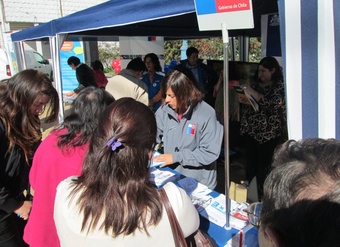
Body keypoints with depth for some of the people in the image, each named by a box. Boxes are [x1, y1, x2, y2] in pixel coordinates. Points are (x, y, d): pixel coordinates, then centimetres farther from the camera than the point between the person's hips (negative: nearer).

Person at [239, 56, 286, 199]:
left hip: (268, 134, -6)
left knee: (265, 167, -1)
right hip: (250, 131, 6)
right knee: (250, 165, 10)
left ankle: (262, 196, 13)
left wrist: (252, 92, -18)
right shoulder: (257, 84, 14)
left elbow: (273, 104, -19)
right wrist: (243, 100, 1)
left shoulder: (280, 86, -4)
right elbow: (249, 103, 24)